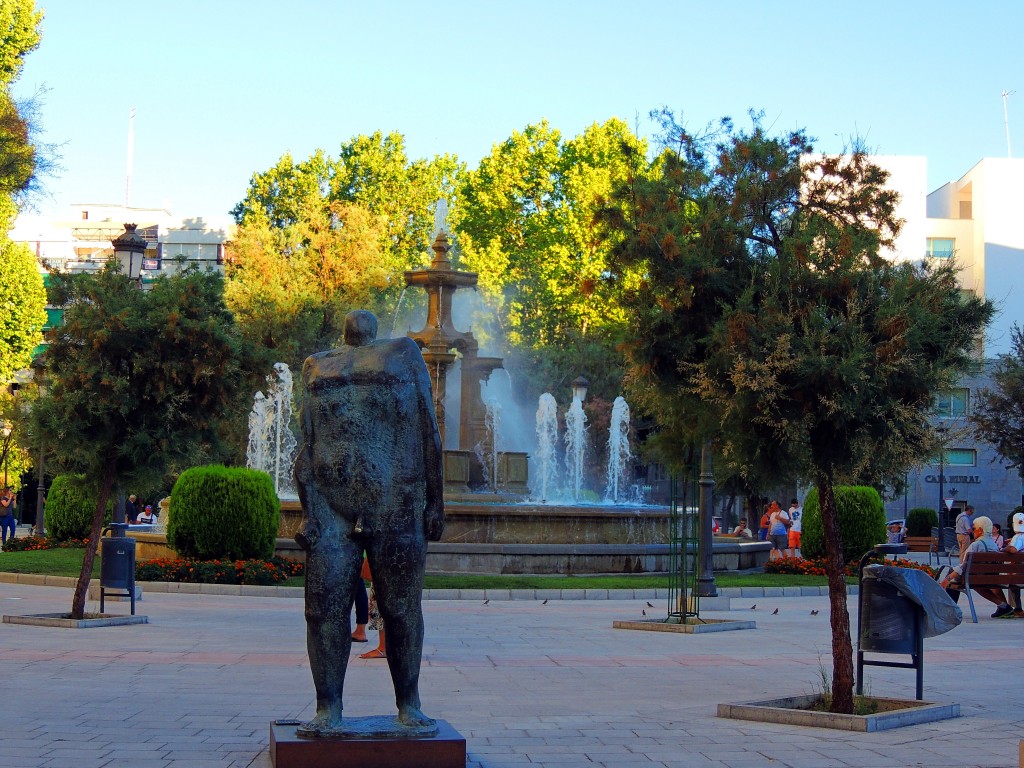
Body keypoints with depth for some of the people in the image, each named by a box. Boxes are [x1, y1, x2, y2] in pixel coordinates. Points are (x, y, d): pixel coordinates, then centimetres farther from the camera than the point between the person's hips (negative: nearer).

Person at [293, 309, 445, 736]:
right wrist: (307, 510, 3)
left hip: (395, 502, -2)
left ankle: (409, 706, 12)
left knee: (401, 608, 2)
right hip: (330, 502, 2)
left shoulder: (403, 352, 16)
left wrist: (435, 501, 2)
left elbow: (428, 430, 10)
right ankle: (328, 710, 3)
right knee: (325, 607, -3)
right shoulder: (318, 365, 21)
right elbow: (308, 443, 15)